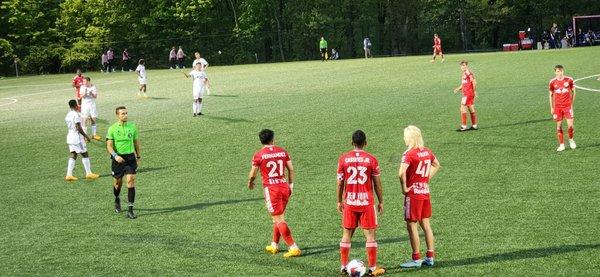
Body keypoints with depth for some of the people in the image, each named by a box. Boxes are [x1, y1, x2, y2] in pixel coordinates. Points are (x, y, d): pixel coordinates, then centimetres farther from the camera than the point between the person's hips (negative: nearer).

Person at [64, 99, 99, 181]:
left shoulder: (68, 115, 10)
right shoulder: (76, 115, -17)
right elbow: (78, 128, -22)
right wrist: (86, 136, -11)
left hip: (70, 136, 8)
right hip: (77, 138, -8)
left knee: (73, 155, 9)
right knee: (85, 154, 3)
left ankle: (69, 175, 3)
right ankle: (89, 173, 9)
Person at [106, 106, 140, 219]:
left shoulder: (132, 127, 3)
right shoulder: (112, 129, -5)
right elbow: (109, 146, -8)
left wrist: (138, 156, 21)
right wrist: (115, 156, -24)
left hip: (130, 157, 1)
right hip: (118, 158, -1)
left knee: (131, 180, -12)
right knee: (118, 181, 11)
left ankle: (130, 209, -12)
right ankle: (117, 200, 44)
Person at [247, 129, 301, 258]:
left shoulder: (258, 155, -7)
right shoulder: (282, 151, 5)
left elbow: (252, 175, 0)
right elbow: (291, 169, 9)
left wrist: (250, 183, 21)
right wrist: (291, 184, 21)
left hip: (271, 189, -5)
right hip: (284, 186, 5)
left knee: (279, 220, -3)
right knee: (279, 217, 20)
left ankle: (293, 248, -9)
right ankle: (274, 245, 29)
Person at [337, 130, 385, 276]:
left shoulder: (343, 159, 0)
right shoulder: (371, 159, -5)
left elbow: (340, 183, 4)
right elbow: (377, 183, 0)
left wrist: (339, 201, 14)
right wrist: (381, 201, 10)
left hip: (349, 202, 2)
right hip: (367, 202, -2)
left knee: (347, 234, 11)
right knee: (370, 234, 3)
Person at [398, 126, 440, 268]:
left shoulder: (409, 154, -17)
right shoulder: (427, 152, 6)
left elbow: (401, 172, -30)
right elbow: (436, 165, 25)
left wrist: (404, 187, -17)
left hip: (413, 194, -7)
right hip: (425, 192, 7)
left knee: (412, 226, 0)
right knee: (425, 224, 12)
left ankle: (416, 259, 2)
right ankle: (430, 257, 16)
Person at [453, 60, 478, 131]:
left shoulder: (468, 73, -15)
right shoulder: (464, 73, 15)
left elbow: (474, 82, -20)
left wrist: (475, 91, -14)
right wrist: (458, 89, 10)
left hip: (467, 95, -10)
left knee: (463, 109, -6)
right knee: (471, 110, 12)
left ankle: (463, 126, -5)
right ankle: (474, 125, 17)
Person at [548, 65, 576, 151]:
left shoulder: (569, 80, -2)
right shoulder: (552, 82, 0)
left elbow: (573, 92, 9)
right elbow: (551, 95, 10)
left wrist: (572, 104, 6)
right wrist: (551, 108, 8)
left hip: (567, 106, -1)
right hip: (557, 107, 1)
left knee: (570, 124, -8)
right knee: (559, 126, 2)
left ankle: (571, 140, 19)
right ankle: (561, 145, 10)